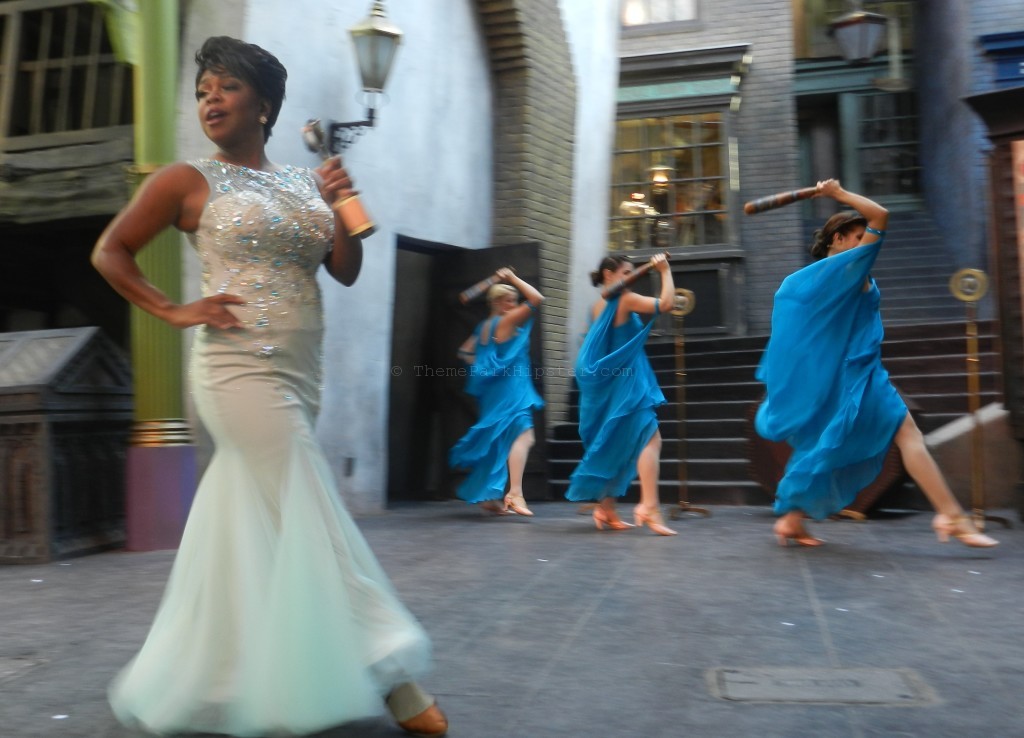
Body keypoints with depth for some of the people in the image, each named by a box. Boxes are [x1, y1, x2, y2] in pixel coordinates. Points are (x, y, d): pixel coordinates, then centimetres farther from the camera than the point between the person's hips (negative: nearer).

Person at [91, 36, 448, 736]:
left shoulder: (306, 182, 13)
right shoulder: (188, 181, 1)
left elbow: (346, 272, 9)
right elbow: (110, 252, 5)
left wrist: (344, 206, -6)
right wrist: (175, 311, -6)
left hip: (300, 375, 6)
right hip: (241, 369, -6)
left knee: (245, 528, 12)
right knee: (314, 517, -9)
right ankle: (389, 675, -2)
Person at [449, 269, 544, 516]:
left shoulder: (484, 327, 15)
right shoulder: (507, 320, -8)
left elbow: (465, 352, 22)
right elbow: (537, 299, -13)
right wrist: (513, 278, -5)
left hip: (494, 388, 10)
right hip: (510, 387, -10)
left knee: (498, 442, 15)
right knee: (523, 435, -18)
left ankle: (490, 496, 21)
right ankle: (515, 493, -30)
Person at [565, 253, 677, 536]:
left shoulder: (598, 306, 14)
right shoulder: (625, 299, -10)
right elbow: (665, 302, -20)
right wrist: (665, 270, -8)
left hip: (608, 385, 9)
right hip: (626, 382, -9)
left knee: (615, 446, 15)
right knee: (650, 438, -15)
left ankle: (606, 508, 17)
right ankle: (649, 507, -26)